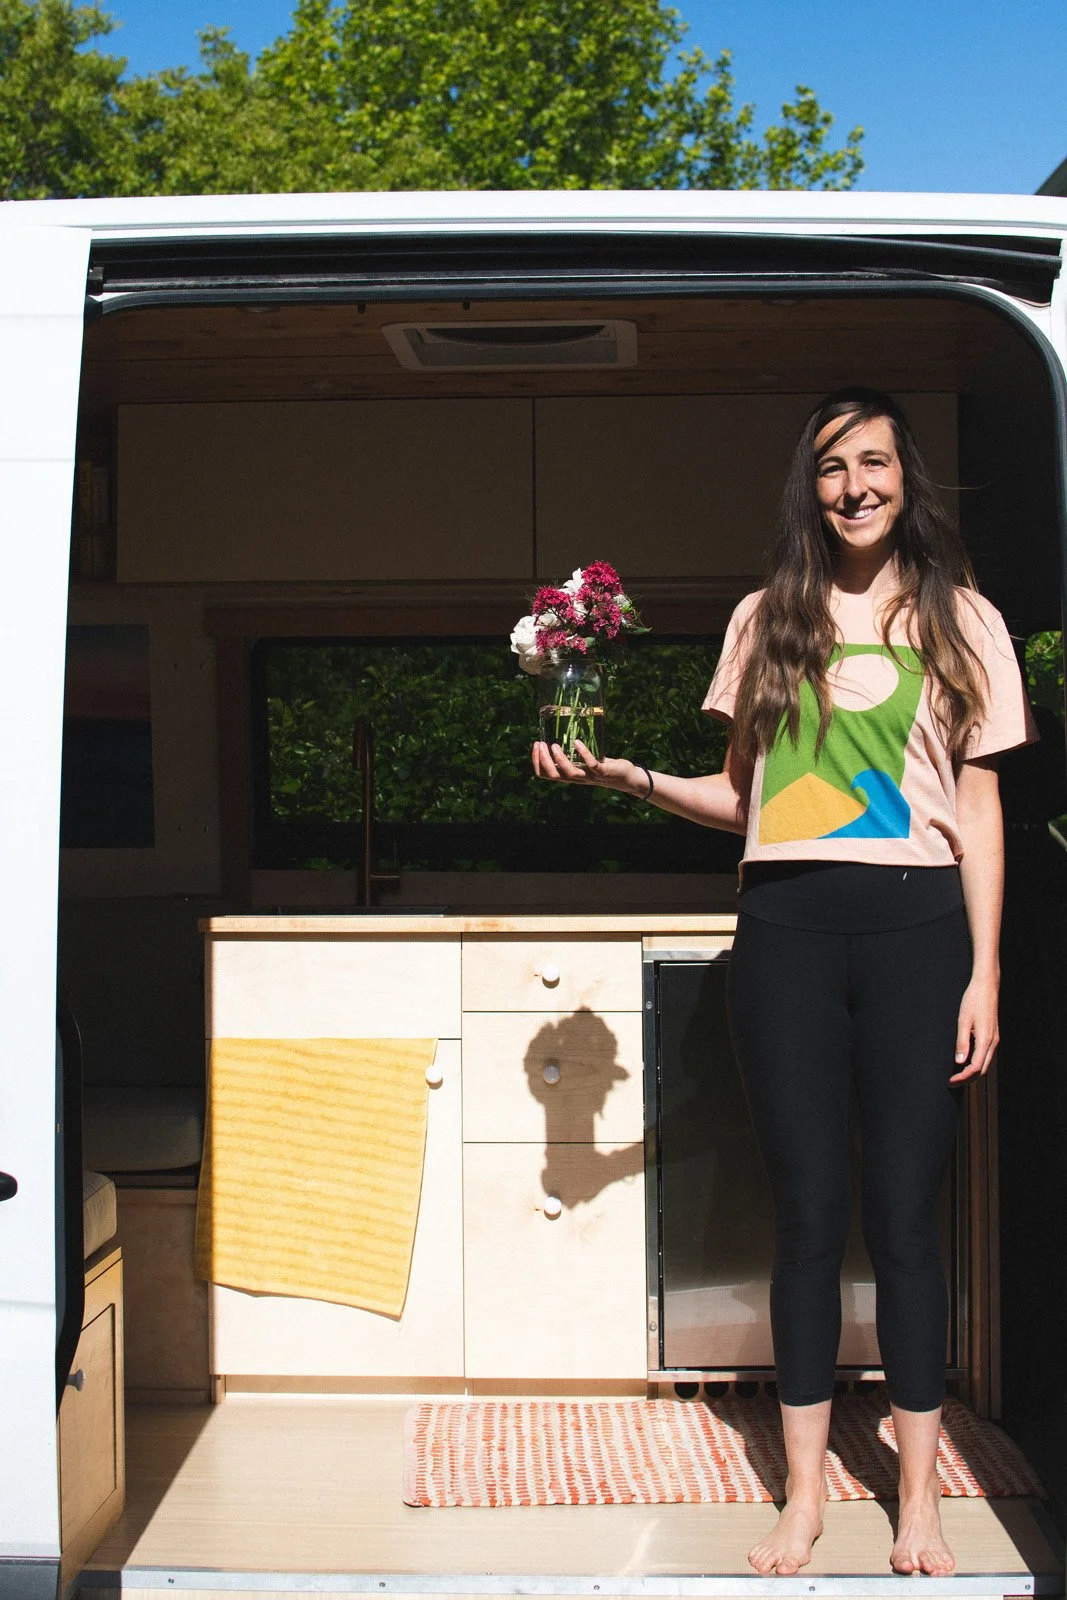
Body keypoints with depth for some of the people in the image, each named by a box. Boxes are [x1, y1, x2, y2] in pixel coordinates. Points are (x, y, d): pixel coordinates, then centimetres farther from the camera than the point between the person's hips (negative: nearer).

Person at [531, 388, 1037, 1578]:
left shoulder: (960, 620, 8)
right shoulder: (768, 619, 12)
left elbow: (980, 811, 6)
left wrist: (984, 972, 1)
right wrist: (631, 778, 0)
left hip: (916, 922, -1)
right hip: (786, 924, 1)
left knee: (904, 1213, 1)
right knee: (809, 1211, 4)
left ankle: (919, 1503, 14)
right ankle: (805, 1495, 16)